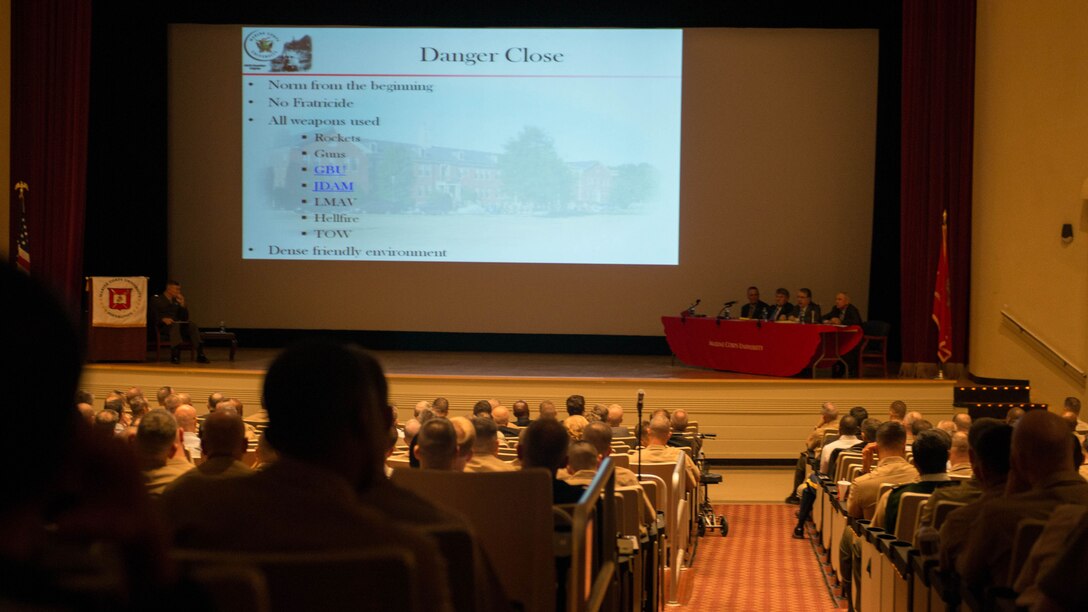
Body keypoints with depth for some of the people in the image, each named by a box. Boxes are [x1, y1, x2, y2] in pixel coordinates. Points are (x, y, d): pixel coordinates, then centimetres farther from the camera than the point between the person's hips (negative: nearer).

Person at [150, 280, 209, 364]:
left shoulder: (176, 301, 23)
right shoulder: (156, 300, 9)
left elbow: (185, 318, 17)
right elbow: (153, 316, -4)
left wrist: (182, 305, 2)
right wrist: (163, 319, -23)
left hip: (177, 324, 4)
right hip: (163, 327, -4)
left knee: (192, 325, -24)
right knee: (175, 325, -38)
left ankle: (200, 354, -34)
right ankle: (175, 355, -51)